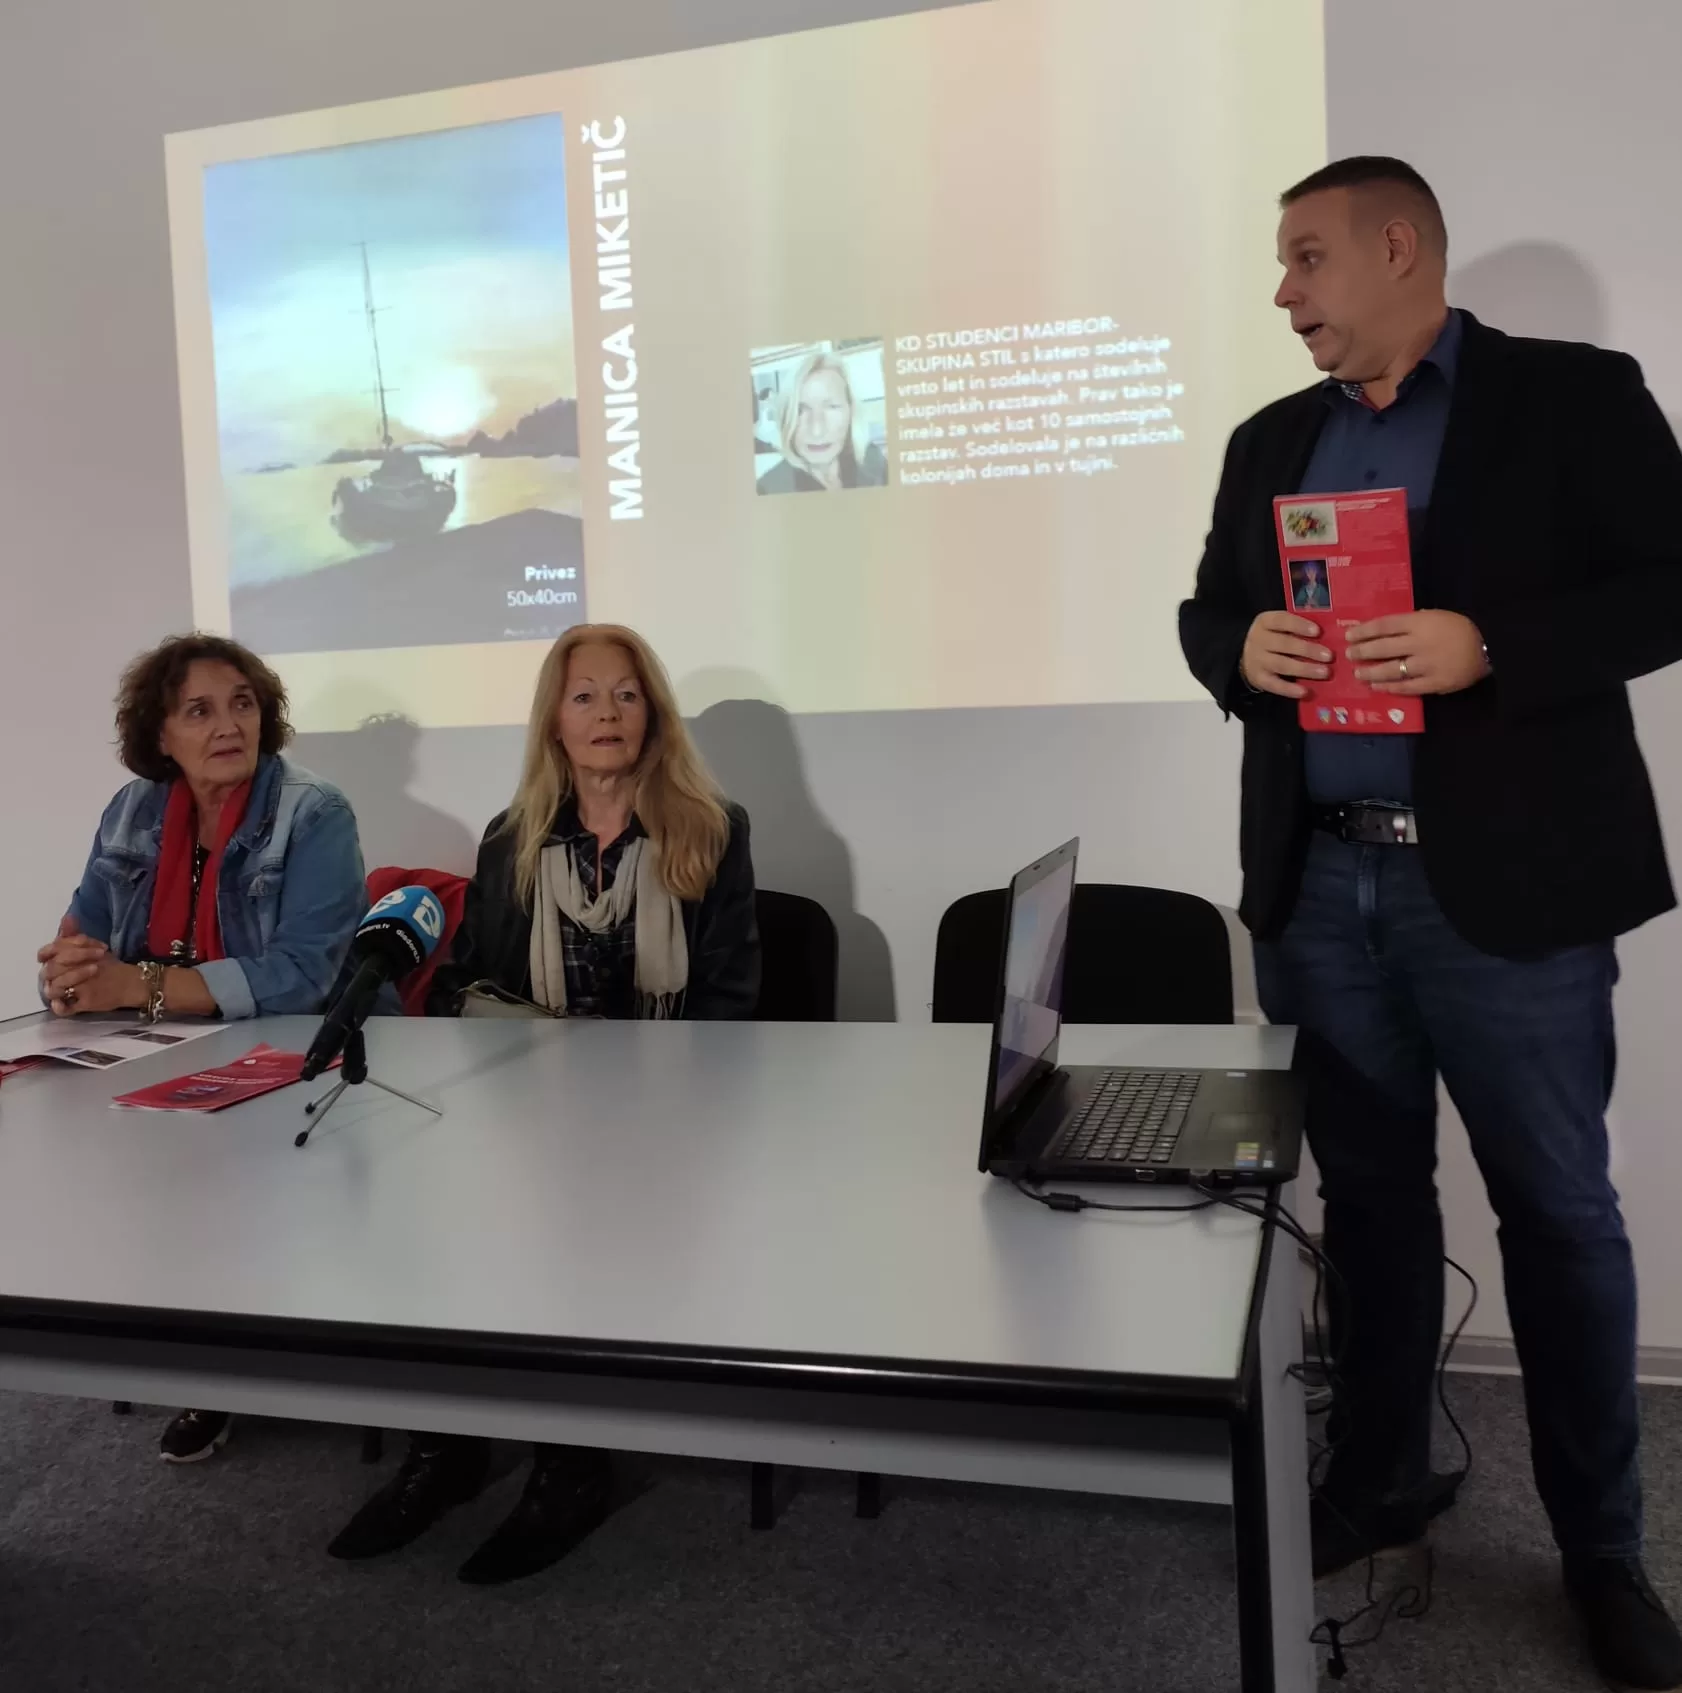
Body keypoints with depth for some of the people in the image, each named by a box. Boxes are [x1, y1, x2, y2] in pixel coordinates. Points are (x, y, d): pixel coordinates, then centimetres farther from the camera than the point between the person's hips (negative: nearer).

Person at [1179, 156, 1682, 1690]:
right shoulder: (1271, 443, 15)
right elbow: (1207, 612, 16)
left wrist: (1487, 645, -20)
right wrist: (1245, 648, -7)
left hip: (1509, 883, -4)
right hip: (1319, 886, 5)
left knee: (1558, 1209, 6)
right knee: (1369, 1197, 14)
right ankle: (1382, 1479, 32)